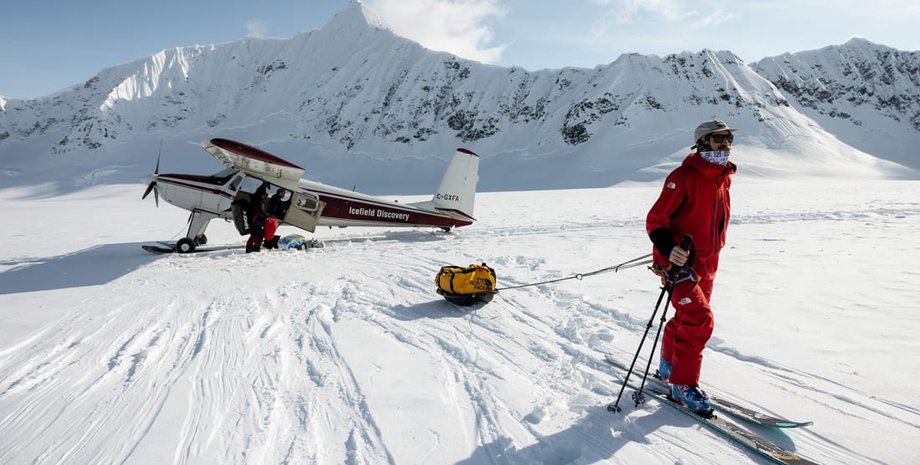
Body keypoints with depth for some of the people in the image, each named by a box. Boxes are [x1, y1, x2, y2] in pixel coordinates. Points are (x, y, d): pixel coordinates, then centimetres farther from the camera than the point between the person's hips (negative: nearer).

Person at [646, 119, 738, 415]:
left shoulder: (723, 178, 10)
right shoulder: (684, 176, -16)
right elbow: (656, 219, -19)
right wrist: (668, 248, -35)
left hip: (705, 265, 9)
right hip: (677, 261, -8)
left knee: (687, 318, 18)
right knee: (698, 319, -16)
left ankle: (669, 367, 39)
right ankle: (683, 385, -1)